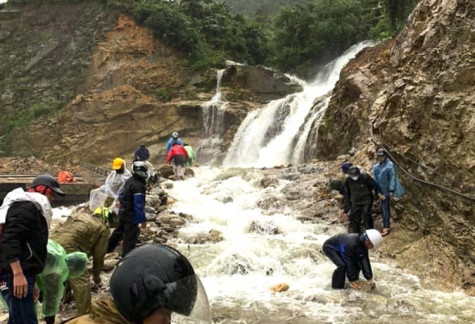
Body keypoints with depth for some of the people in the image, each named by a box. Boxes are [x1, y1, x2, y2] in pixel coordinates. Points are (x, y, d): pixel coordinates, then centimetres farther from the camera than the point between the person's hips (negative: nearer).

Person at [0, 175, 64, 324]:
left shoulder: (33, 208, 23)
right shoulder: (25, 207, -9)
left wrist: (30, 277, 27)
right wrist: (17, 274, -27)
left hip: (22, 274, 11)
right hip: (15, 275, -11)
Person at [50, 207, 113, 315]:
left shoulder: (81, 215, 29)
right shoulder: (102, 228, 8)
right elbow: (99, 254, 10)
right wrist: (96, 274, 27)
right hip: (68, 248, -9)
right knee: (82, 281, 2)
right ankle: (85, 315, 6)